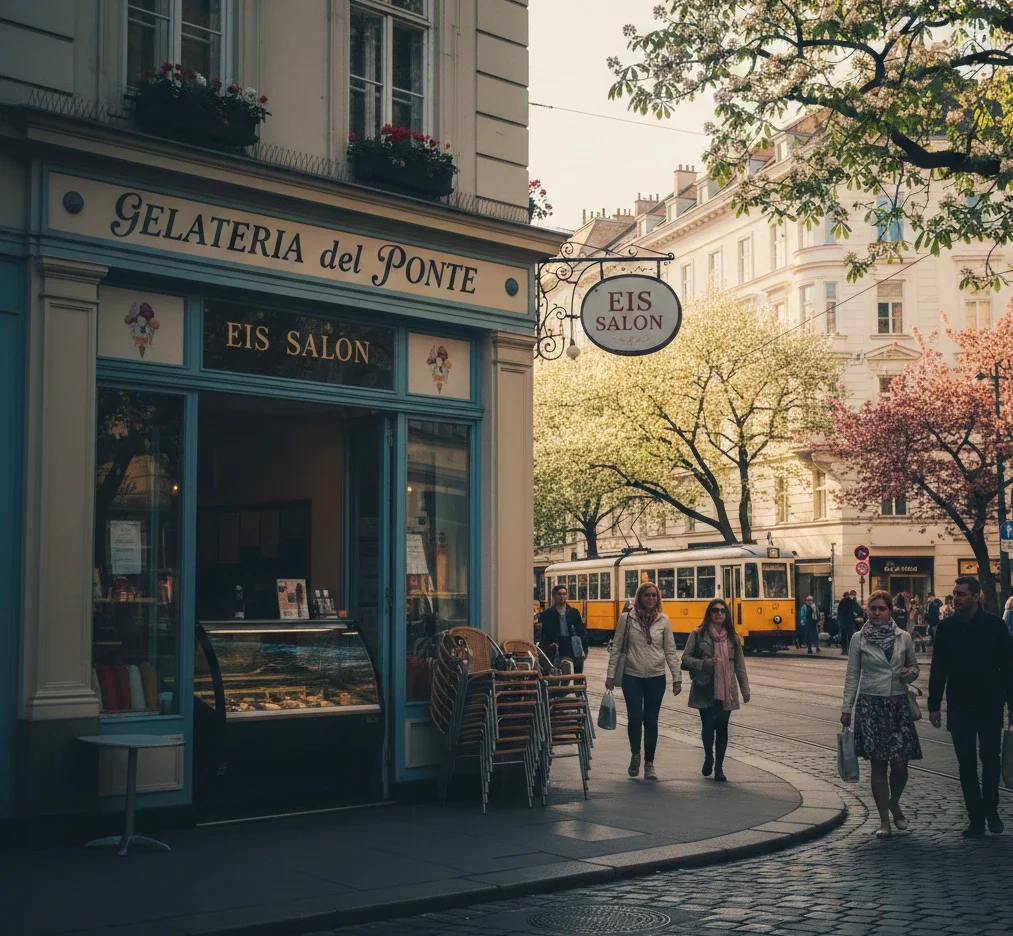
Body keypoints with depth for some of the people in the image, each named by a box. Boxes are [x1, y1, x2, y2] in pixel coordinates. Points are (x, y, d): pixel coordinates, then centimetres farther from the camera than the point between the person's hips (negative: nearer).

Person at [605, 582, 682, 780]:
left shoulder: (663, 620, 0)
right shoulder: (626, 618, -2)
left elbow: (670, 651, 3)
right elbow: (616, 648, 2)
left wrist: (677, 678, -1)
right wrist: (610, 675, -1)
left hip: (656, 677, 1)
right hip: (632, 676, -1)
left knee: (651, 721, 6)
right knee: (635, 717, -10)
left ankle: (649, 763, 18)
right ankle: (635, 755, 16)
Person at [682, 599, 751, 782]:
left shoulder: (732, 637, 7)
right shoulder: (698, 634, -2)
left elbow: (740, 665, 11)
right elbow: (685, 658, -2)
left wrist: (745, 690, 8)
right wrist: (703, 663, -18)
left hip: (726, 691, 2)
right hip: (705, 690, -2)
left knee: (722, 727, 3)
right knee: (708, 725, -2)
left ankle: (719, 767, 14)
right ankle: (708, 757, 26)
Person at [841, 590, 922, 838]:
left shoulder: (903, 638, 4)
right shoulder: (859, 639, 1)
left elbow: (914, 667, 15)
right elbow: (852, 675, 4)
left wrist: (910, 673, -8)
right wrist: (846, 708, 2)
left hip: (898, 705, 1)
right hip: (870, 705, -1)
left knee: (899, 764, -4)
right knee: (878, 765, 0)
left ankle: (894, 803, 27)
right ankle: (884, 820, 11)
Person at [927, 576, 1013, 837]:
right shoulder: (947, 627, 0)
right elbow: (938, 669, 4)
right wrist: (934, 705, 2)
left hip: (990, 705, -1)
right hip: (959, 706, 2)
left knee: (991, 760, 7)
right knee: (966, 763, 5)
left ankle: (991, 810, 25)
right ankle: (976, 817, 13)